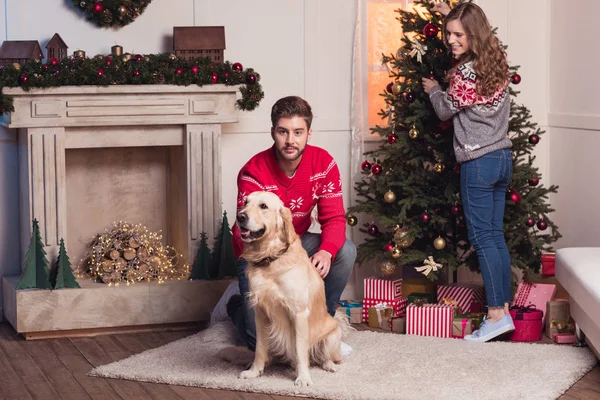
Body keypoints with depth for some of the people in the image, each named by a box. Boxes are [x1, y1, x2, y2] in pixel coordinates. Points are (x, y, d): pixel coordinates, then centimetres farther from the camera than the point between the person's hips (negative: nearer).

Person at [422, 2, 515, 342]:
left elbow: (446, 110, -3)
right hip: (503, 158, 8)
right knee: (496, 235, 11)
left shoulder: (465, 72, -18)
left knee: (483, 237, -5)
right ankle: (504, 309, 12)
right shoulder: (496, 60, 6)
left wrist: (433, 89, 16)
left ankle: (497, 315, -7)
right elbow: (484, 37, 31)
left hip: (478, 163, -8)